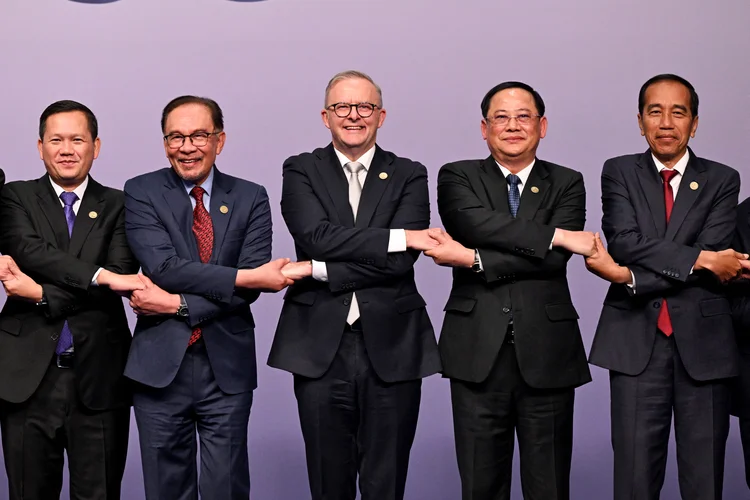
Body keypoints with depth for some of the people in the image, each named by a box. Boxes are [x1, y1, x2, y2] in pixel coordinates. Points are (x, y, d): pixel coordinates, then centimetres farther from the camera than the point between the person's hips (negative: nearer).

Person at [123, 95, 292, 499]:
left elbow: (251, 287, -7)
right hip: (160, 364, -1)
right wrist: (243, 276, -18)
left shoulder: (251, 198, 4)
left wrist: (178, 304, -15)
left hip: (227, 367, 1)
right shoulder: (141, 192, 1)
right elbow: (163, 267, -14)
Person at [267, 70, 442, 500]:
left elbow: (402, 262, -9)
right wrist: (400, 236, -13)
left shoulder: (409, 175, 6)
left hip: (391, 348, 0)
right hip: (321, 348, 0)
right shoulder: (301, 171, 7)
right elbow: (318, 236, -12)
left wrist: (316, 270, -12)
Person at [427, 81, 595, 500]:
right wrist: (556, 235, -15)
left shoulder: (567, 184, 8)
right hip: (478, 351, 0)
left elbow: (554, 259, -8)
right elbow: (478, 225, -14)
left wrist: (473, 259, -13)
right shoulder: (458, 178, 8)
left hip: (546, 353, 1)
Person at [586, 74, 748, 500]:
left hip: (703, 341, 0)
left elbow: (715, 260, -7)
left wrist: (629, 276, -14)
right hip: (637, 341, 0)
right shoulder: (619, 172, 8)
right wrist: (701, 259, -14)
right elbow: (625, 242, -8)